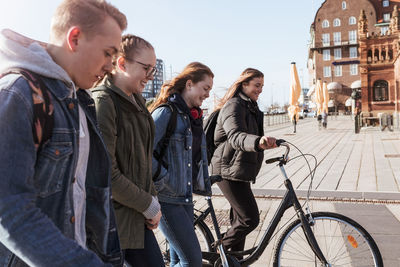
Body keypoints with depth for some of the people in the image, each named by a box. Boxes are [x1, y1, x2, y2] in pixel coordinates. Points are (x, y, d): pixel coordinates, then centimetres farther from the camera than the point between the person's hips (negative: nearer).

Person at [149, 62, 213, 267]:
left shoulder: (195, 115, 13)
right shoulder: (166, 112, -14)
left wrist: (204, 184, 18)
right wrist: (162, 180, -16)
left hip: (185, 196, 8)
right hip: (167, 198, -8)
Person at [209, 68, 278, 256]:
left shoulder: (251, 107, 18)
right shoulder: (234, 105, -15)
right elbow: (235, 136, -34)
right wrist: (258, 142, -52)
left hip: (240, 171, 10)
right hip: (229, 171, -10)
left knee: (239, 220, 14)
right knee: (250, 219, -10)